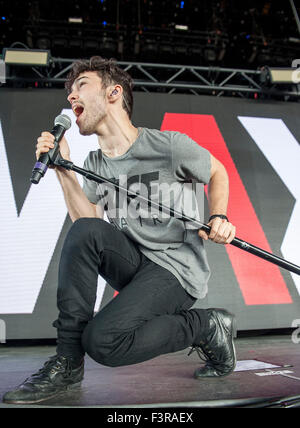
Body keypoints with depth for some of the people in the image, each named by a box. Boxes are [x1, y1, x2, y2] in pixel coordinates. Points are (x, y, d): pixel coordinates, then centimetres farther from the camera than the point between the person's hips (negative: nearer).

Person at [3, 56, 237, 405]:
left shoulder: (169, 145, -8)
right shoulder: (94, 164, 9)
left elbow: (218, 173, 9)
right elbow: (88, 223, -2)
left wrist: (219, 219, -8)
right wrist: (64, 170, -7)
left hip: (177, 268, -5)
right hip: (134, 264, 6)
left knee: (101, 340, -27)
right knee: (86, 231, -25)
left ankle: (207, 327, -3)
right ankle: (67, 362, -15)